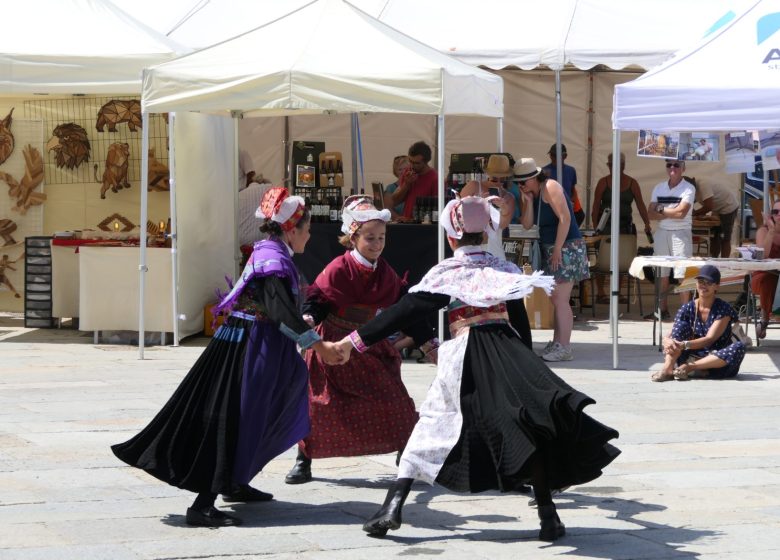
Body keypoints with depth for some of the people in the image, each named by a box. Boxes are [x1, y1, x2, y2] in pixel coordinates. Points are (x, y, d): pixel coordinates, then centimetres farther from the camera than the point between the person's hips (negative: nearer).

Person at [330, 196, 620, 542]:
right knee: (530, 429, 3)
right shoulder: (505, 269, 14)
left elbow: (405, 312, 0)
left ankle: (393, 507, 1)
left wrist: (357, 341, 0)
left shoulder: (444, 273, 5)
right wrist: (523, 362, 31)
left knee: (431, 426, 8)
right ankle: (548, 516, -5)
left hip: (465, 357, -1)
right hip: (509, 350, 1)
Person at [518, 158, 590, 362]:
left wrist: (557, 249, -20)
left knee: (560, 299, -11)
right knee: (556, 299, 12)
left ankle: (564, 348, -11)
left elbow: (565, 218, -20)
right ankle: (557, 344, 17)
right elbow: (527, 224, 6)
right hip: (550, 249, 9)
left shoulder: (550, 188, -13)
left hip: (567, 247, -9)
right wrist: (528, 201, -6)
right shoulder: (531, 194, 12)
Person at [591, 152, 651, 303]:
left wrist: (647, 224, -9)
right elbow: (596, 206, -1)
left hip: (625, 226, 2)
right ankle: (600, 293, 1)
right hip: (606, 227, -2)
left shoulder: (632, 183, 5)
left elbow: (640, 205, 2)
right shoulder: (603, 183, 0)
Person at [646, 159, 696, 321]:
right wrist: (671, 213, -10)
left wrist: (662, 210, -3)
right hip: (661, 232, 5)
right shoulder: (659, 188, 11)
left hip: (681, 233, -5)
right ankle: (663, 310, 15)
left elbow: (681, 212, -15)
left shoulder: (688, 188, -4)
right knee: (661, 274, 8)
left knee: (682, 274, -10)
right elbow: (651, 214, 3)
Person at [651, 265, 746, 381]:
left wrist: (684, 345, -32)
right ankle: (668, 368, -39)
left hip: (717, 362, -2)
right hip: (693, 356, 2)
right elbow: (668, 337, -5)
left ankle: (690, 368, -33)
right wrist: (668, 341, -31)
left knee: (739, 347, -31)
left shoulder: (724, 309, -6)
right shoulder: (688, 309, 3)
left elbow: (709, 339, -17)